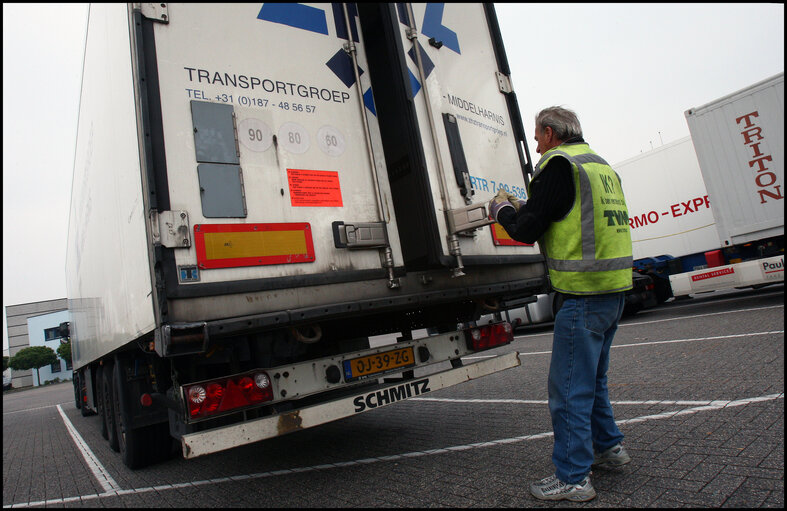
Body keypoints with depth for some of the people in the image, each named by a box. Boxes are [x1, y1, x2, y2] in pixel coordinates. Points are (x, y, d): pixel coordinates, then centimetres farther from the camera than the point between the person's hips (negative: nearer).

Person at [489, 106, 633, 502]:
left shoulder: (559, 165, -10)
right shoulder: (601, 166, 19)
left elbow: (527, 230, -12)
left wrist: (503, 210, 8)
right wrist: (523, 207, 21)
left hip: (584, 295, -10)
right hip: (614, 290, 10)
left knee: (569, 389, -1)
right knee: (592, 379, 23)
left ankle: (573, 477, 9)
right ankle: (608, 447, 37)